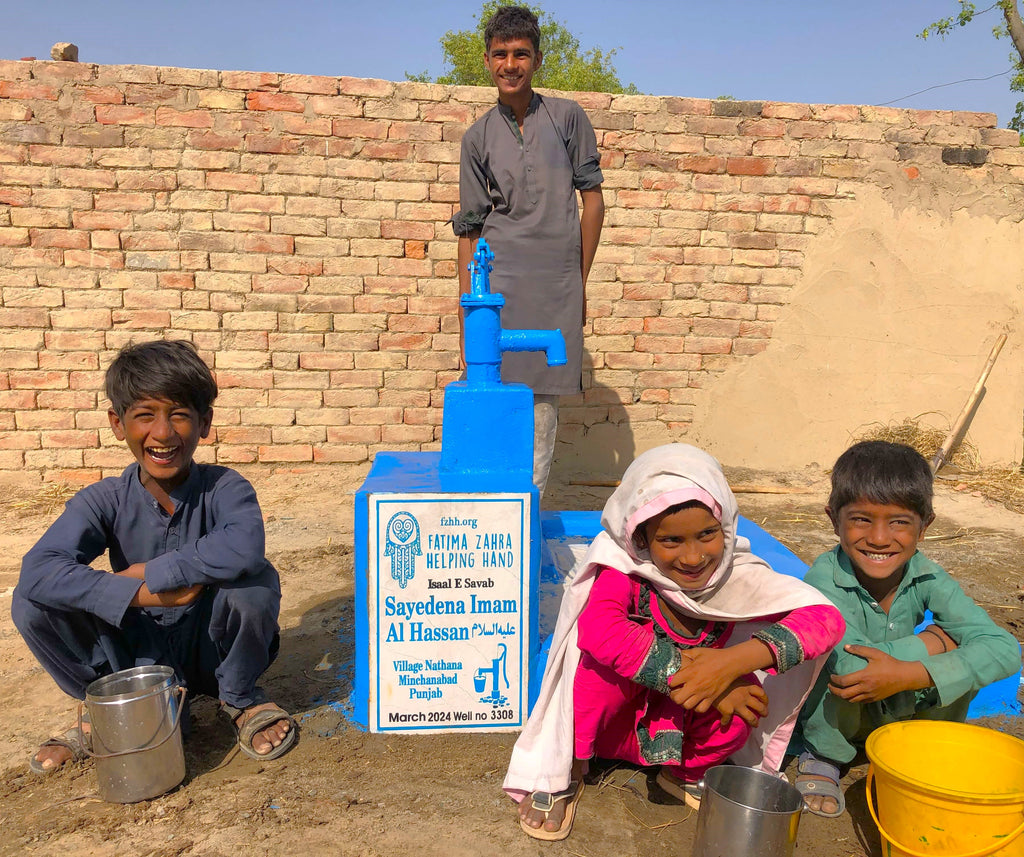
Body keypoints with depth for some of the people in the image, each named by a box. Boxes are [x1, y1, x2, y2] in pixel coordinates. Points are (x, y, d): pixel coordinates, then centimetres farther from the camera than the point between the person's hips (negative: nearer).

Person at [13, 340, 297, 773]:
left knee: (256, 581, -33)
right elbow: (37, 570, -27)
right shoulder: (105, 501, -10)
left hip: (210, 649, -2)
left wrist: (150, 572, -31)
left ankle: (239, 697, -2)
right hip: (139, 653, 2)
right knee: (31, 604, -17)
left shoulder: (225, 488, -18)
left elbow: (243, 548, -42)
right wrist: (141, 593, -35)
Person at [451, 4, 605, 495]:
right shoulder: (478, 137, 11)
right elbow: (469, 227, 9)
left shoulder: (568, 118, 8)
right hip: (498, 281, 1)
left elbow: (593, 199, 9)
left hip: (555, 281, 0)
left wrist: (580, 281, 5)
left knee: (543, 398, 2)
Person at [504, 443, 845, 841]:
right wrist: (692, 675, -40)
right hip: (616, 722, -2)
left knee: (746, 693, -27)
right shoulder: (623, 571, -26)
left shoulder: (736, 574, -18)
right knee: (603, 660, -34)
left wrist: (734, 661, -40)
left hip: (686, 726, 3)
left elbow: (825, 617, -27)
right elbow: (598, 630, -44)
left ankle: (688, 773, 6)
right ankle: (561, 773, -6)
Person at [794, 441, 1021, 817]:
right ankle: (821, 757, -4)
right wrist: (936, 639, -28)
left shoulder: (926, 578, -17)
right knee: (844, 664, -35)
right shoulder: (825, 579, -30)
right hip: (830, 712, -3)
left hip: (899, 709, 4)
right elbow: (852, 666, -42)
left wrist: (909, 675, -39)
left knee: (965, 658, -19)